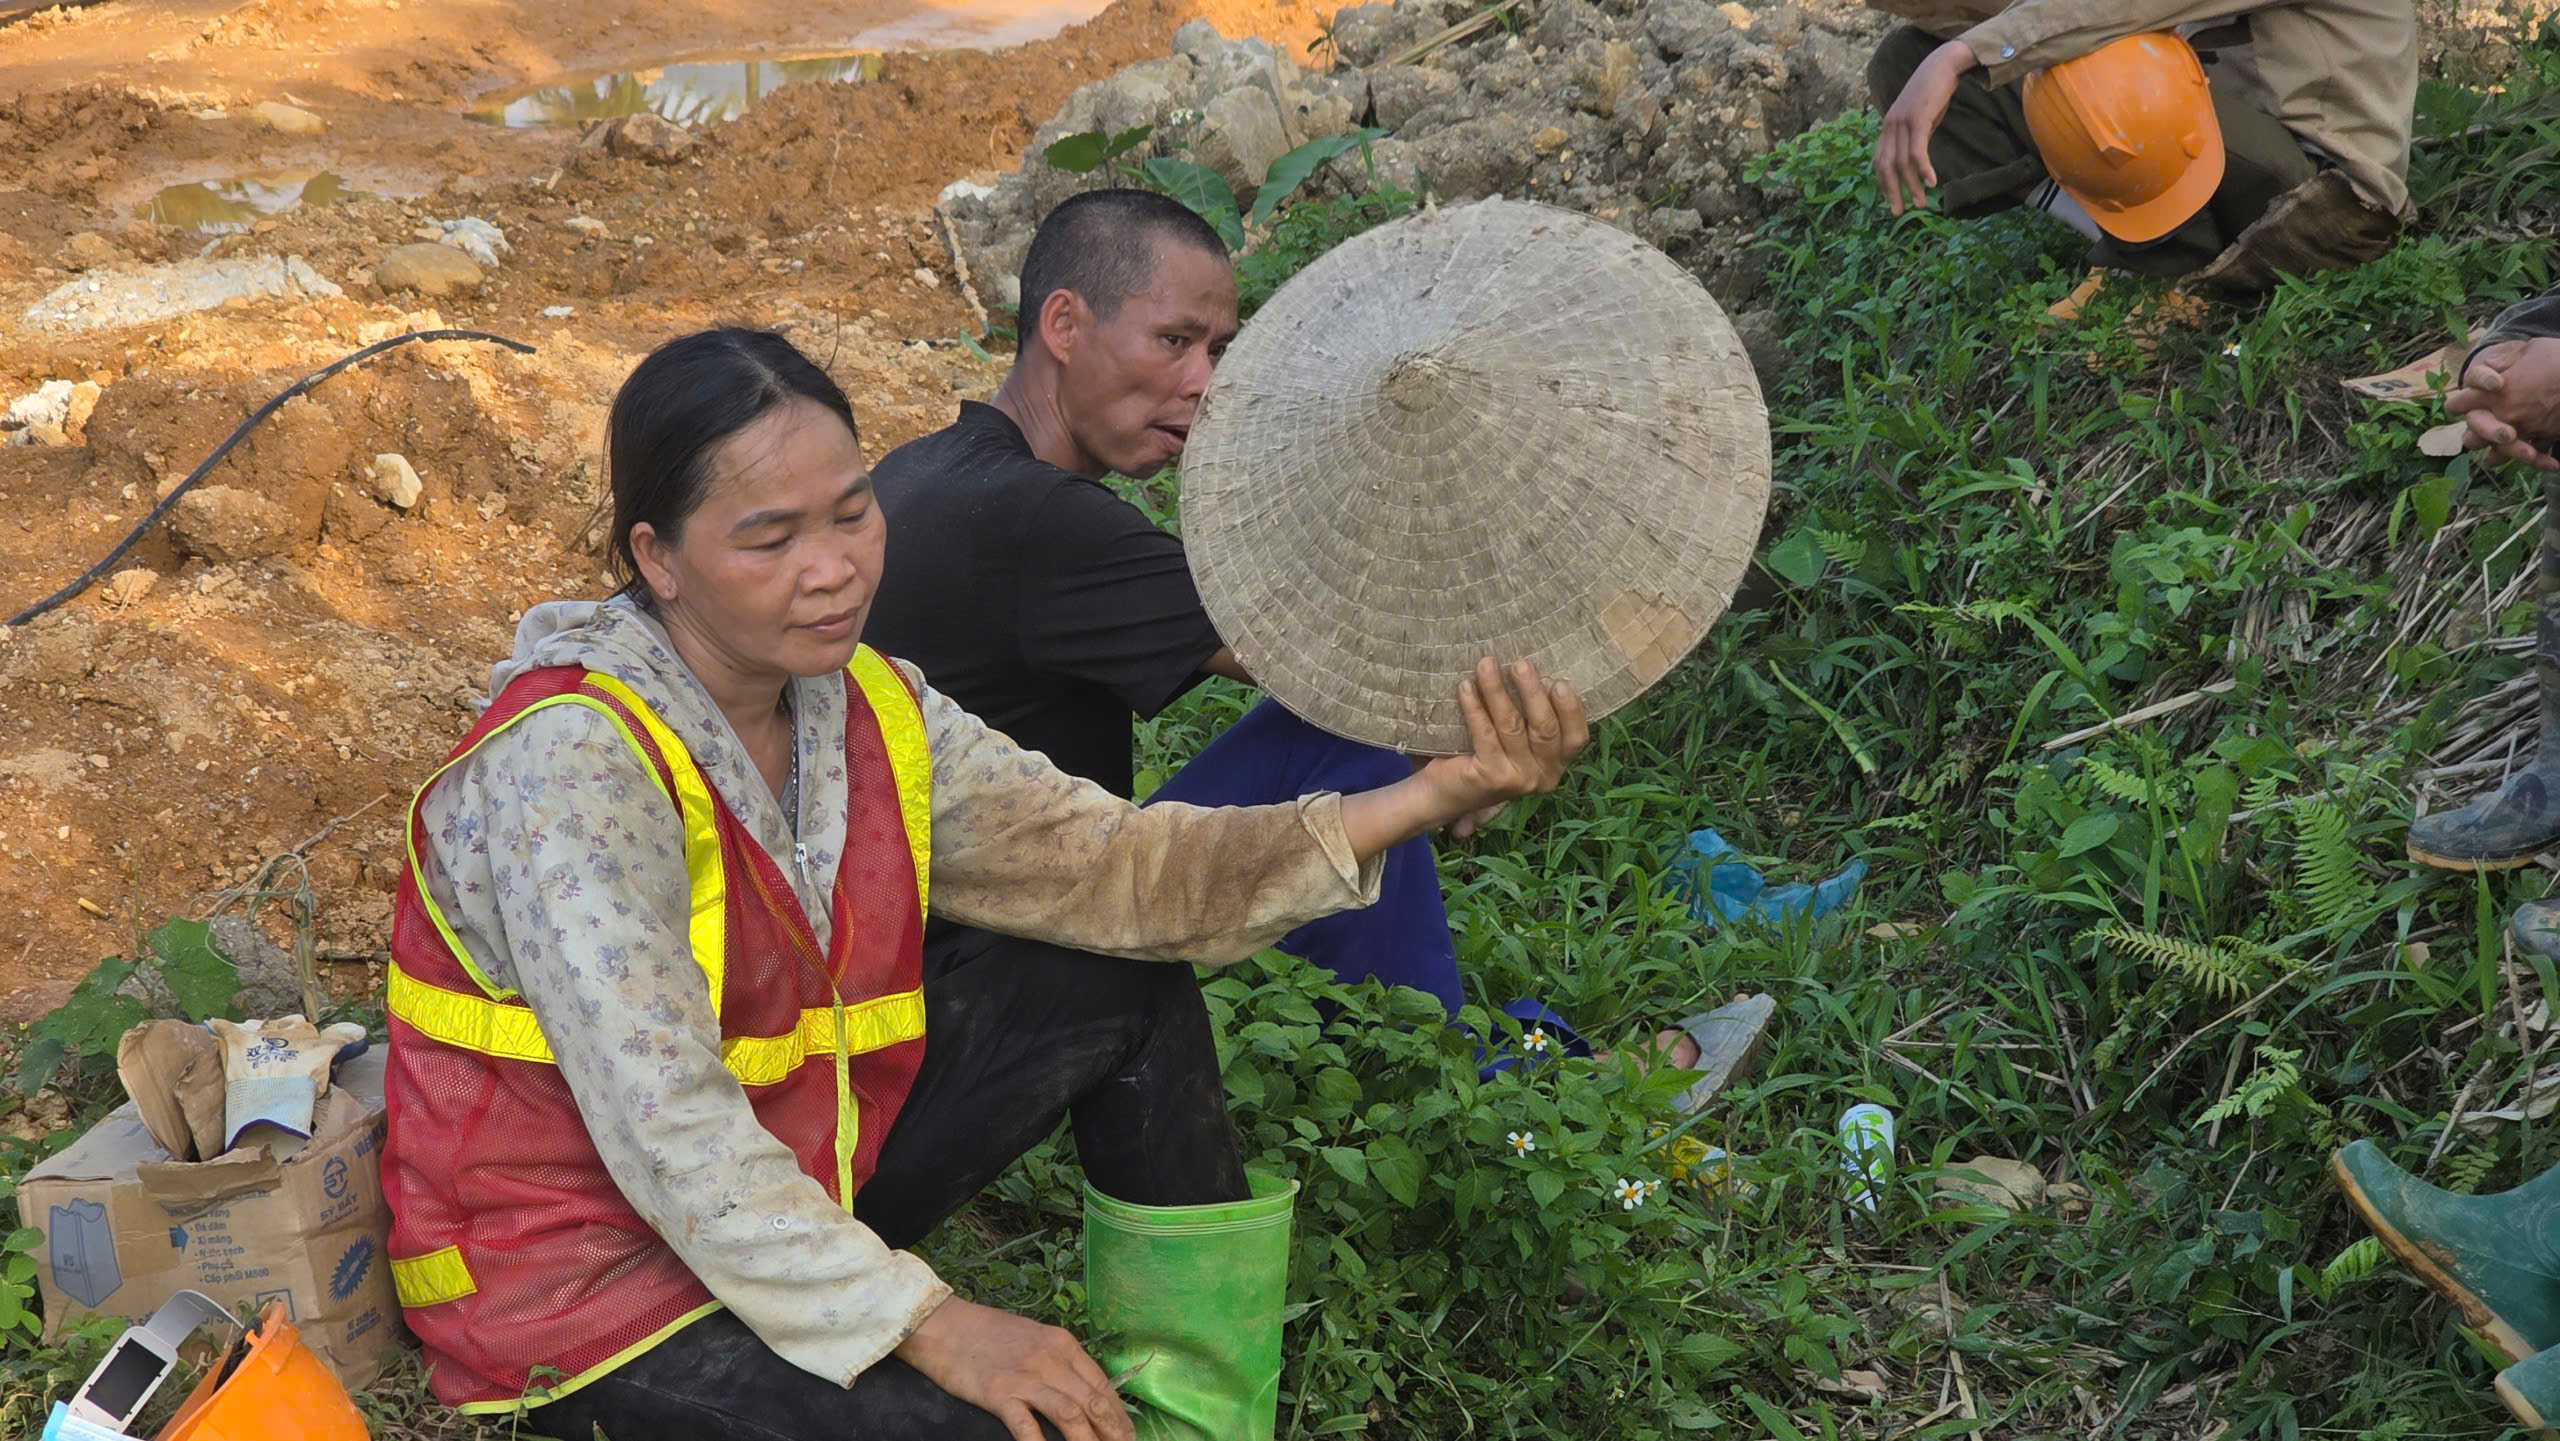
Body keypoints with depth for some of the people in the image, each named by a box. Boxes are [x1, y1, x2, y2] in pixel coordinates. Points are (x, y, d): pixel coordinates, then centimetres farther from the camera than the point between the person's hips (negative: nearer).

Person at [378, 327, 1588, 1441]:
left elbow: (1112, 865, -6)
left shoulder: (866, 711, -1)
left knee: (1126, 988, 3)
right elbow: (666, 1131, -30)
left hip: (790, 1187, 8)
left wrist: (1427, 798, -16)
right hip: (581, 1285, -8)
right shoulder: (572, 766, -25)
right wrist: (928, 1325, -33)